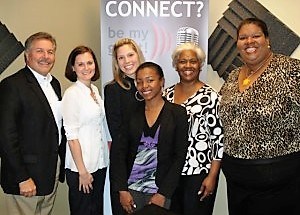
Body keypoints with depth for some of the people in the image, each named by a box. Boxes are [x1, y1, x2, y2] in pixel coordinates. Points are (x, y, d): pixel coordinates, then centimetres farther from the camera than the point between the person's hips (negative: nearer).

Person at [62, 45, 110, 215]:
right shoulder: (72, 94, -13)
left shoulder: (95, 90, 8)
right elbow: (71, 135, -16)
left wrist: (111, 156, 10)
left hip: (100, 163, 7)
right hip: (81, 165, -7)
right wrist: (82, 171, -16)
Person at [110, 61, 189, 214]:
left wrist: (163, 194, -10)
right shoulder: (131, 113, 2)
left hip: (160, 191, -2)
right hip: (131, 189, 2)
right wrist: (122, 190, -5)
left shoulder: (177, 113, -4)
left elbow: (179, 156, -6)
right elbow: (119, 151, 1)